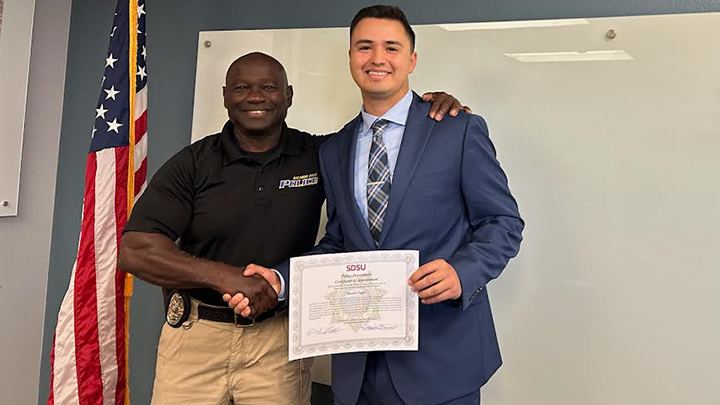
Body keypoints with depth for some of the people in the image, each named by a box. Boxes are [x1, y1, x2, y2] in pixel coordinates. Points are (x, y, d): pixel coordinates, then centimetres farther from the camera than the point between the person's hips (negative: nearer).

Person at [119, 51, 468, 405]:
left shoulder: (318, 155, -1)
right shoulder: (192, 164, -5)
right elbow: (135, 251, -11)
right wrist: (224, 277, -22)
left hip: (279, 339, 1)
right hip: (195, 335, 0)